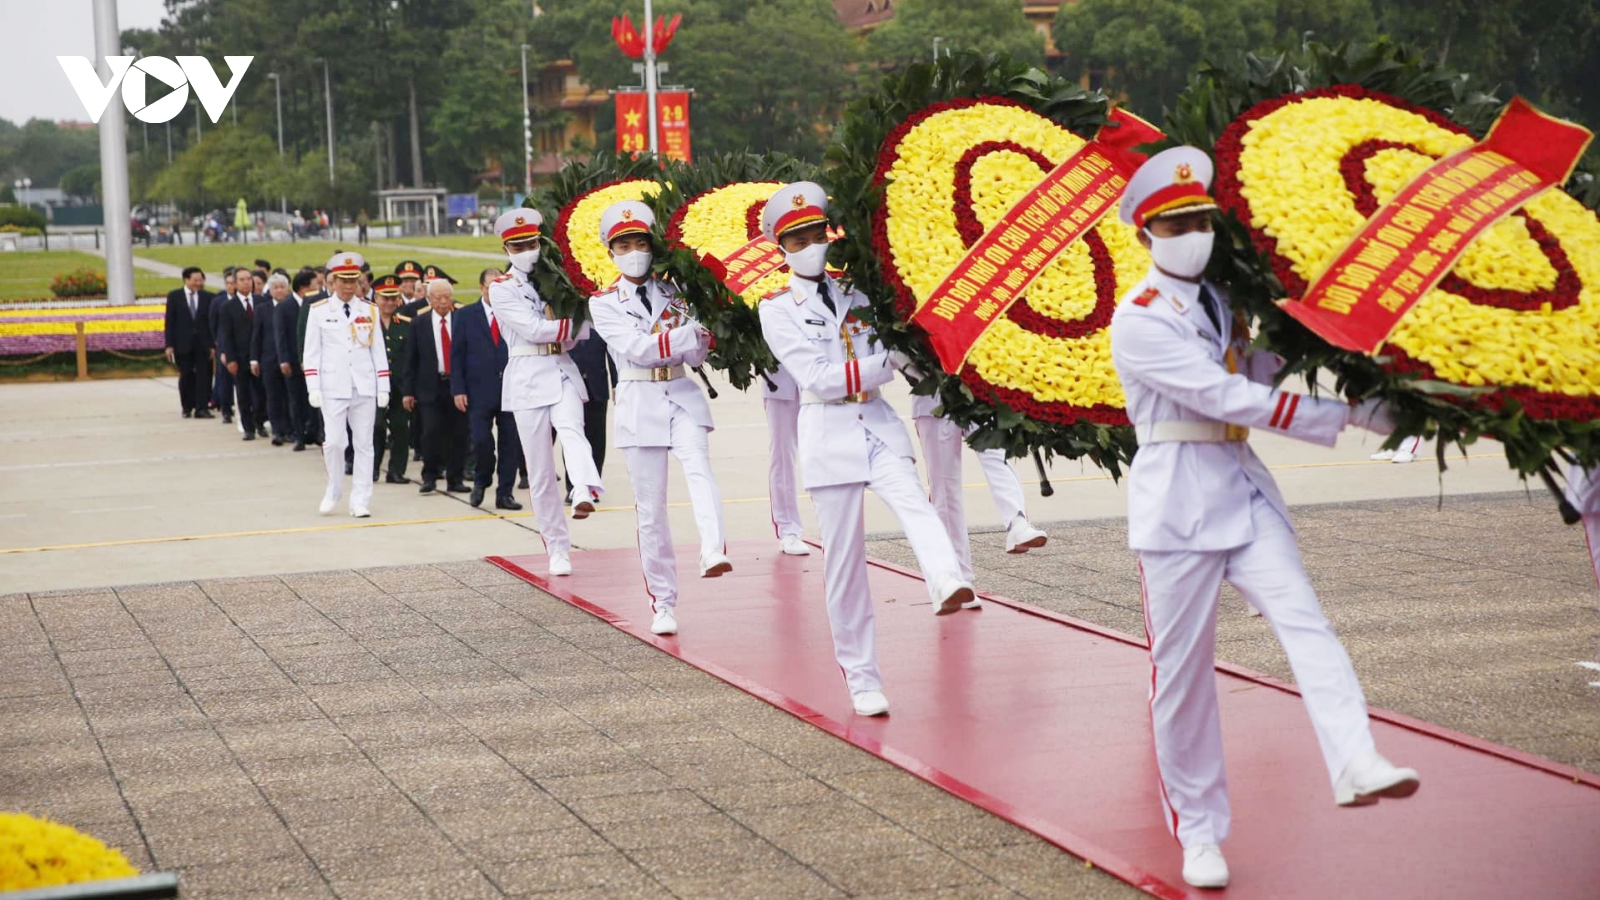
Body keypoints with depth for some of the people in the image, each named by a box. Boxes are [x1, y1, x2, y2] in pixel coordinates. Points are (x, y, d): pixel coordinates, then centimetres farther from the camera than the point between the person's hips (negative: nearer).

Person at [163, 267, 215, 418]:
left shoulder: (207, 297, 3)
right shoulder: (174, 296, 2)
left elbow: (212, 321, 3)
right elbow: (169, 322, 1)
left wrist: (212, 344, -1)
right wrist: (169, 344, -5)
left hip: (202, 343, 0)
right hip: (183, 343, 0)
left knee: (203, 376, -4)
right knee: (186, 376, 6)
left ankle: (201, 408, -3)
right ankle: (187, 407, 18)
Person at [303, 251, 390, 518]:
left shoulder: (370, 311, 7)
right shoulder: (319, 311, 2)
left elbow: (378, 351, 9)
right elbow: (311, 353, 2)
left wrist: (383, 388, 3)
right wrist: (313, 388, -5)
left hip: (365, 388, 2)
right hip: (333, 388, -2)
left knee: (364, 444, 2)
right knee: (333, 442, -7)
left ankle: (360, 501, 6)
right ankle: (333, 491, 15)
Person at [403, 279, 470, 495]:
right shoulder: (419, 323, 4)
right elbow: (411, 359, 5)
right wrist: (409, 391, 2)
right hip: (431, 386, 0)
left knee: (458, 434, 3)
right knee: (431, 432, -8)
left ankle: (455, 479, 12)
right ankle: (429, 477, 6)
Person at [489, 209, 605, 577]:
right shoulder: (501, 289, 2)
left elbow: (579, 331, 8)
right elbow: (533, 329, -11)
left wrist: (552, 330, -9)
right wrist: (569, 325, -4)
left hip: (563, 372, 2)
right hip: (528, 378, -2)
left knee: (570, 428, -31)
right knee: (540, 470, 0)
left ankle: (585, 492, -56)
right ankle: (558, 549, 7)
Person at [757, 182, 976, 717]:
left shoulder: (857, 289, 12)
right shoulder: (778, 307, 2)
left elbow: (894, 353, 8)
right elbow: (817, 377, -10)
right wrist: (883, 364, -13)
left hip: (878, 423, 2)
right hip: (828, 432, -2)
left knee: (914, 503, -27)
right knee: (844, 558, 0)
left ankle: (948, 583, -53)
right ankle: (862, 678, 8)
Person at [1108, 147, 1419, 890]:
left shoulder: (1222, 302, 15)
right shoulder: (1139, 320, -10)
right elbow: (1230, 399, -17)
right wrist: (1349, 417, -17)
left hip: (1244, 492, 6)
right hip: (1177, 501, -6)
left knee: (1303, 620, -18)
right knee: (1183, 671, 1)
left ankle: (1356, 767, -34)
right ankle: (1198, 834, 13)